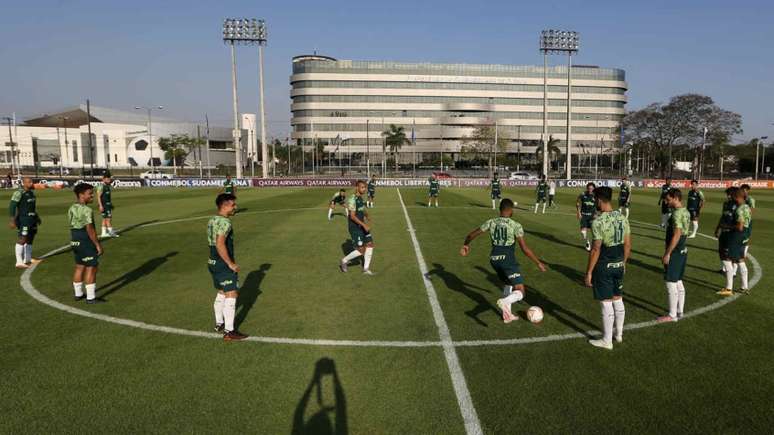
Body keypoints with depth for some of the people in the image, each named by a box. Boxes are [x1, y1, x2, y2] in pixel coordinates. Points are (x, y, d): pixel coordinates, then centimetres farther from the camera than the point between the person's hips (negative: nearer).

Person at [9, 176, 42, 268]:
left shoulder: (31, 192, 11)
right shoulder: (19, 192, -14)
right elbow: (12, 206, -18)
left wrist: (37, 217, 25)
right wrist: (13, 220, -23)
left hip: (32, 219, 9)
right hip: (23, 219, -9)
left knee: (30, 239, 17)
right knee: (22, 239, -10)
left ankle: (27, 259, 30)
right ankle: (19, 262, -8)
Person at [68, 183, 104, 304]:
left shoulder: (72, 209, 8)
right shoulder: (87, 210, -20)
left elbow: (72, 227, 13)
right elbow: (90, 229, -22)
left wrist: (76, 240, 20)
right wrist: (98, 244, -17)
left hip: (75, 241, 9)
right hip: (86, 242, -9)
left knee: (79, 267, 18)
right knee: (91, 268, -2)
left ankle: (78, 294, 28)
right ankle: (91, 297, 1)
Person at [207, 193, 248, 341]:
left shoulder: (212, 220, 11)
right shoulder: (225, 222, -19)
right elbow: (220, 244, -29)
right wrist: (230, 264, -22)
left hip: (213, 262, 10)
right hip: (223, 264, -10)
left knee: (221, 293, 22)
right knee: (231, 295, -6)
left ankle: (219, 324, 35)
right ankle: (229, 332, -4)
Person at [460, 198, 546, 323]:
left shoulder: (491, 222, 4)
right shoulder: (516, 225, -8)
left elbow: (472, 234, 11)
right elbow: (525, 249, -10)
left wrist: (466, 245, 30)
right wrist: (538, 263, -1)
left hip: (494, 259, 6)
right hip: (508, 260, -6)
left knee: (508, 284, 29)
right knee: (520, 292, -4)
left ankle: (507, 314, 28)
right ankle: (504, 301, -35)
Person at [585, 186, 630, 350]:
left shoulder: (598, 221, -20)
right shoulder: (622, 217, 3)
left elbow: (596, 249, -20)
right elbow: (628, 244, 9)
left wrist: (589, 272, -13)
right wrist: (623, 262, 22)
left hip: (604, 267, -7)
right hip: (619, 265, 7)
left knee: (606, 304, 2)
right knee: (618, 300, 19)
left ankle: (606, 340, 14)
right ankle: (619, 334, 34)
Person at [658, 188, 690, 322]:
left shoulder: (676, 214, -20)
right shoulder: (686, 212, 11)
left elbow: (676, 235, -24)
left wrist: (667, 253, -21)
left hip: (675, 252, -10)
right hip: (683, 251, 10)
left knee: (671, 284, -2)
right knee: (679, 282, 16)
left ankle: (672, 315, 5)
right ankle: (680, 311, 25)